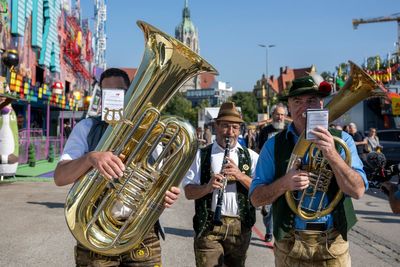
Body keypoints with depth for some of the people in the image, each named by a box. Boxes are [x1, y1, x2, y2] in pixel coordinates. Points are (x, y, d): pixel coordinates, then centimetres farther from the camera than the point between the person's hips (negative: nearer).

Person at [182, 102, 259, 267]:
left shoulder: (251, 157, 5)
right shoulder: (201, 155, 3)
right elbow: (188, 192, -2)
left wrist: (240, 175, -18)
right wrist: (207, 187, -22)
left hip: (240, 226, 2)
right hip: (208, 225, -2)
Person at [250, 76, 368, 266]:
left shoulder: (341, 140, -1)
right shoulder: (274, 145, -1)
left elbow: (358, 191, -11)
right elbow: (256, 199, -3)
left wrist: (332, 155, -25)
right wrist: (284, 183, -21)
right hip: (290, 245, 0)